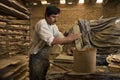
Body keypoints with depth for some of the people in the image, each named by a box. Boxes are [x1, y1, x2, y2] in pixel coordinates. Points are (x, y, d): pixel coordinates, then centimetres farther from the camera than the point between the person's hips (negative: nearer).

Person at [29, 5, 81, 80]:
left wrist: (72, 38, -19)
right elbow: (51, 41, -30)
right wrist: (70, 38, -30)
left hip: (46, 58, 8)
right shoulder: (42, 24, -20)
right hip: (37, 58, -8)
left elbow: (62, 39, -1)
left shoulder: (54, 26, 6)